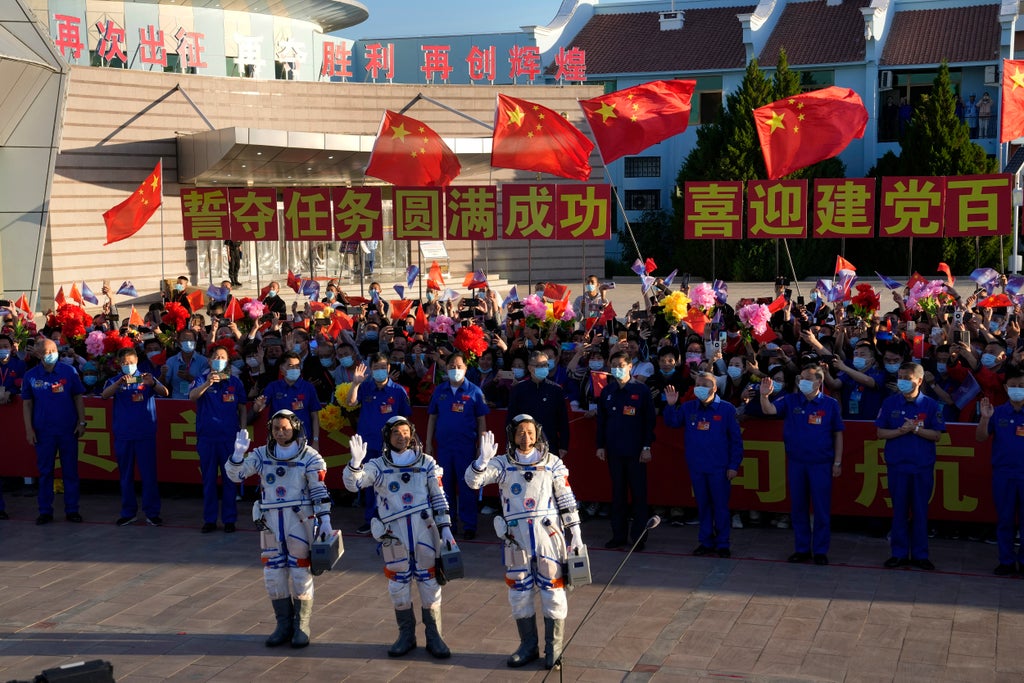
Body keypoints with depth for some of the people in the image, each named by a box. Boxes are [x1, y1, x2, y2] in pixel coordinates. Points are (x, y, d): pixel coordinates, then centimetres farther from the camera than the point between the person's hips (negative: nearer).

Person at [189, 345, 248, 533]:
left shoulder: (235, 382, 6)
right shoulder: (202, 380, 2)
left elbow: (242, 409, 10)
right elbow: (192, 396, -18)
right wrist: (207, 383, -36)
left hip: (229, 438, 0)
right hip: (207, 438, 0)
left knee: (230, 479, 4)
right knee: (208, 480, 6)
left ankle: (229, 519, 12)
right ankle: (209, 519, 14)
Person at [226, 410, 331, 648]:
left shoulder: (309, 456, -4)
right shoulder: (262, 455, 5)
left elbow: (320, 490, -4)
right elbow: (236, 474, -2)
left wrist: (324, 520, -9)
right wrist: (238, 453, -20)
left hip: (300, 521, -4)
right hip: (271, 521, 4)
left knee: (301, 573, 0)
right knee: (273, 575, 7)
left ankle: (301, 626, 12)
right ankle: (284, 625, 20)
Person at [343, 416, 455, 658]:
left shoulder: (426, 463, 5)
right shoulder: (378, 465, 3)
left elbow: (439, 497, 7)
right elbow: (352, 483, -10)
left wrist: (445, 528, 2)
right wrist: (356, 463, -28)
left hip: (424, 531, 0)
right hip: (394, 534, 0)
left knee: (430, 582, 2)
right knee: (398, 584, 8)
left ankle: (434, 636, 13)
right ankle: (406, 635, 22)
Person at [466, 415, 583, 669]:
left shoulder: (552, 463, 4)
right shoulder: (503, 464, 4)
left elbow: (566, 499, 8)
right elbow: (473, 480, -8)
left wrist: (575, 531, 6)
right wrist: (483, 460, -27)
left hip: (548, 533, -1)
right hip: (516, 536, 1)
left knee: (552, 589, 0)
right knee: (519, 591, 8)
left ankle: (554, 647, 13)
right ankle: (528, 646, 22)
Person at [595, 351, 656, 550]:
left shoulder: (641, 391, -2)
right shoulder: (607, 392, 9)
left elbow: (649, 420, -3)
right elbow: (601, 420, 12)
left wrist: (647, 446, -8)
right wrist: (600, 446, 6)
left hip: (635, 451, -3)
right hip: (614, 451, 4)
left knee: (638, 493, 0)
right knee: (617, 493, 8)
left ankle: (639, 536, 6)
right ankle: (618, 535, 14)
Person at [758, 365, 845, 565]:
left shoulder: (830, 404, -1)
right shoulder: (790, 401, 2)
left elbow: (838, 434, 3)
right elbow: (769, 410, -12)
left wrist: (837, 462, -1)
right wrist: (764, 395, -33)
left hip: (821, 463, -2)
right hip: (796, 462, 2)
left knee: (821, 508, 2)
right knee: (798, 507, 9)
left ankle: (820, 551, 12)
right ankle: (801, 549, 20)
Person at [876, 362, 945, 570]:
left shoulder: (930, 405, 0)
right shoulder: (890, 403, 4)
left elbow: (937, 435, -3)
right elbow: (881, 433, 3)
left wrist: (915, 429, -16)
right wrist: (900, 431, -14)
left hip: (923, 466, -1)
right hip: (897, 465, 1)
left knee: (920, 510, 5)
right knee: (899, 510, 4)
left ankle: (919, 554, 13)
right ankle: (899, 553, 12)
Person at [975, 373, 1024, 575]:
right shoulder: (998, 412, 5)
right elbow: (980, 437, 1)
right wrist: (985, 418, -14)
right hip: (1003, 473, 1)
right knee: (1004, 519, 7)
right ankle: (1007, 561, 14)